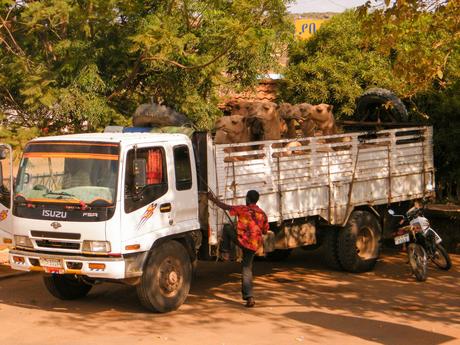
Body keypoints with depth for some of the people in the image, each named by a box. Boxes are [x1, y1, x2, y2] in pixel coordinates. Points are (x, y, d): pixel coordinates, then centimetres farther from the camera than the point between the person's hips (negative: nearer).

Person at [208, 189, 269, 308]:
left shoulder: (243, 209, -6)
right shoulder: (262, 214, 5)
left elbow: (225, 207, 0)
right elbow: (265, 231, 15)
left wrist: (213, 199, 13)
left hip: (242, 240, -4)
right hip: (254, 245, 4)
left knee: (227, 228, 23)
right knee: (247, 269, 12)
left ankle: (226, 252, 19)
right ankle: (249, 297, 5)